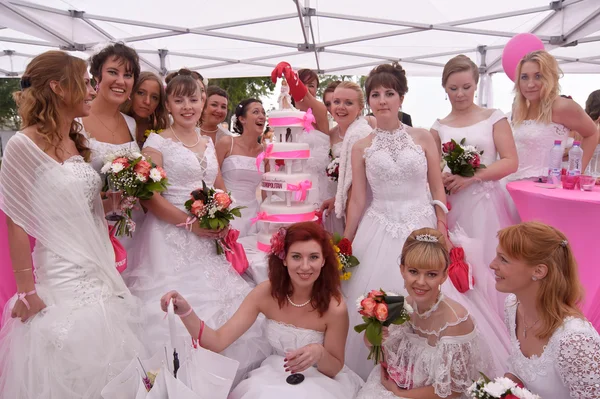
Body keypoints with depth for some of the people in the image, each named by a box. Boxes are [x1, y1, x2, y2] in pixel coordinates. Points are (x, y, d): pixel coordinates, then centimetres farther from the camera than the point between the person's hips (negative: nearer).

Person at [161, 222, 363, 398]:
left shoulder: (334, 307, -23)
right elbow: (218, 341, -17)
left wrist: (320, 354, -32)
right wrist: (185, 312, -33)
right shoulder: (266, 293, -15)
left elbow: (335, 368, -9)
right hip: (275, 374, 2)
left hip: (320, 381, -1)